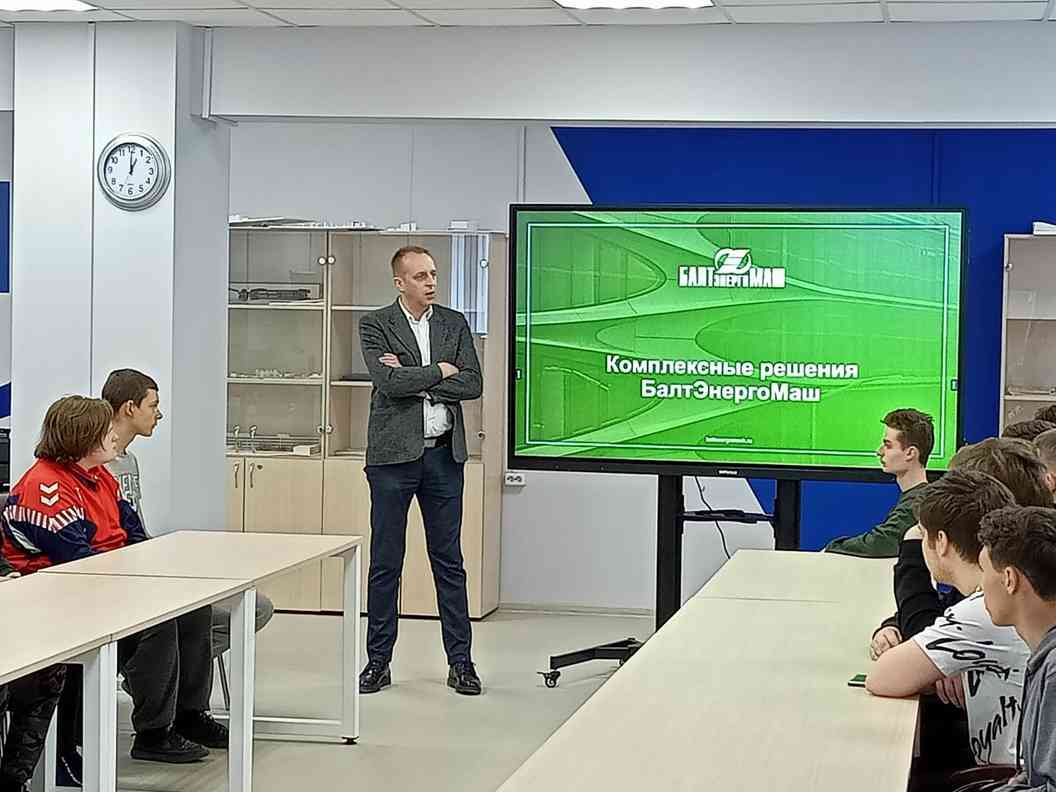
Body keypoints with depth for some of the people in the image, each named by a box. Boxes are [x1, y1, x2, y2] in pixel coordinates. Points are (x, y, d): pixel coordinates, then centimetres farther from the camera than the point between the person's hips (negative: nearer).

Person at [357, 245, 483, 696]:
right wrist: (439, 371, -7)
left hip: (443, 456, 2)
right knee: (385, 563, 4)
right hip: (393, 456, -2)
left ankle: (460, 662, 11)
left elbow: (472, 385, -3)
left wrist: (414, 379, -10)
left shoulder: (455, 324, 8)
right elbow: (388, 381, -17)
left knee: (449, 561, 6)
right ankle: (378, 661, 12)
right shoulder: (375, 325, -1)